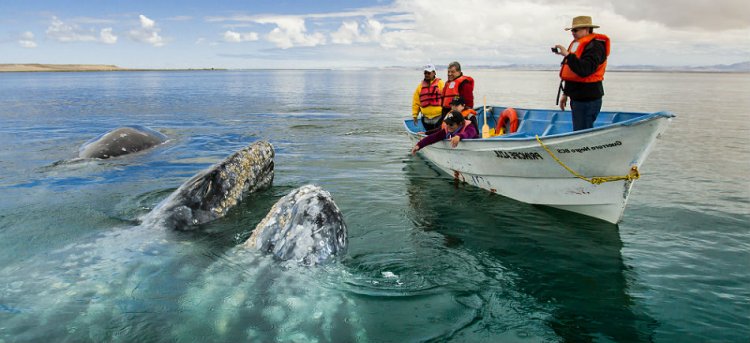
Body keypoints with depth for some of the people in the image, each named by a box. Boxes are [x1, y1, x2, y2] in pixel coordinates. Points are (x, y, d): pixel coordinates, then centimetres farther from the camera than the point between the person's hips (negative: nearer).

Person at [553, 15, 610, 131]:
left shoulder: (594, 46, -13)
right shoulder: (577, 44, 17)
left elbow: (584, 70, -29)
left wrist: (567, 55, -28)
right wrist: (565, 93, 26)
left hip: (588, 100, -10)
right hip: (577, 98, 10)